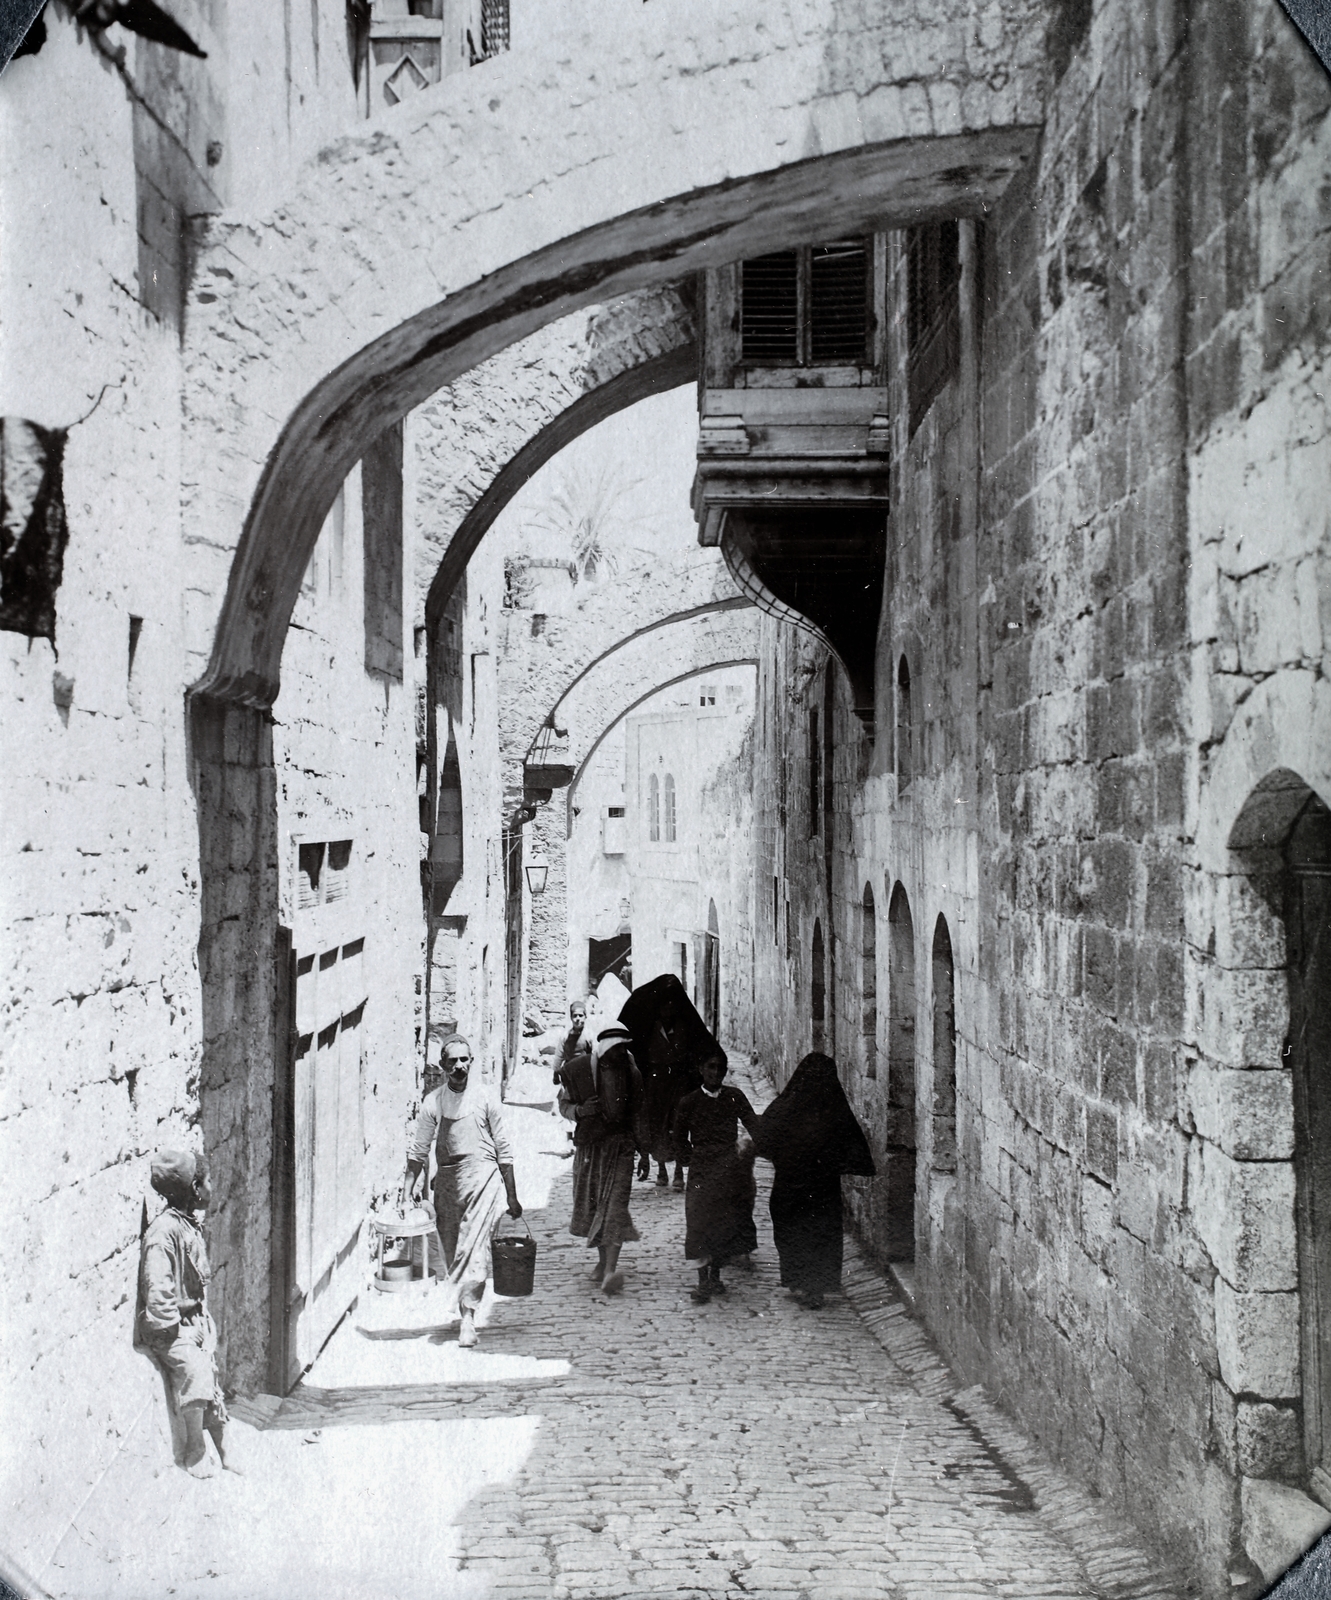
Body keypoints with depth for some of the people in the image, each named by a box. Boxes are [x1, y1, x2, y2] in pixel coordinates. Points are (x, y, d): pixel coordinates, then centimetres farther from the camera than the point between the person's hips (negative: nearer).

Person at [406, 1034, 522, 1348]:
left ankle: (468, 1316, -13)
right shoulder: (433, 1101, 6)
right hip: (446, 1178, 3)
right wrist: (411, 1181, -6)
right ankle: (464, 1305, 23)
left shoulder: (485, 1096, 1)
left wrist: (511, 1196, 6)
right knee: (451, 1248, 6)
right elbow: (418, 1148, 10)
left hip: (482, 1173, -3)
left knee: (473, 1245, -13)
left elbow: (503, 1148, 5)